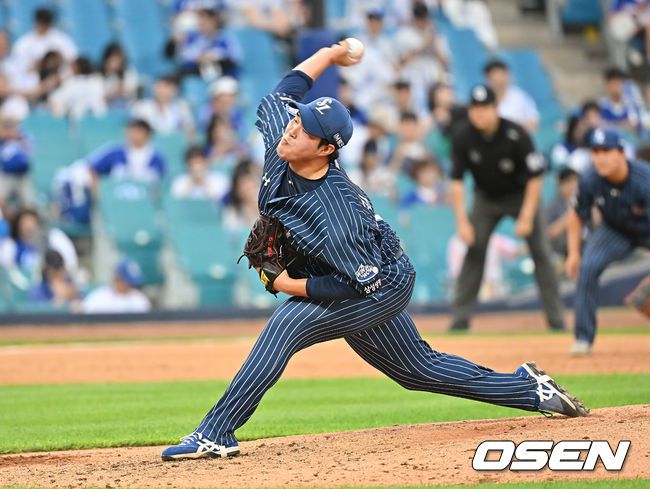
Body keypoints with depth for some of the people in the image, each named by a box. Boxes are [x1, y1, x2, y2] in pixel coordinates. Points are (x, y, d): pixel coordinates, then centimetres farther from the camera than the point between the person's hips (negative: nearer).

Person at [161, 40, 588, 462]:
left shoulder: (335, 212, -37)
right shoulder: (280, 137, -19)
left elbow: (361, 284, -29)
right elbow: (286, 90, 0)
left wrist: (290, 286, -27)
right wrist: (331, 53, 9)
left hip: (382, 287, -9)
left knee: (285, 326, -24)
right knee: (420, 369, 20)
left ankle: (215, 434, -23)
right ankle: (530, 388, 31)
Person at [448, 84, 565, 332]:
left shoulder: (516, 135, -27)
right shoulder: (462, 137, -19)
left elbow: (535, 177, -20)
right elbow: (457, 181, -12)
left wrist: (526, 217, -23)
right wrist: (462, 221, -18)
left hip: (521, 195, -2)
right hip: (486, 198, 2)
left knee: (540, 252, -9)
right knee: (474, 252, -8)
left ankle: (556, 318, -5)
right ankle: (460, 318, -3)